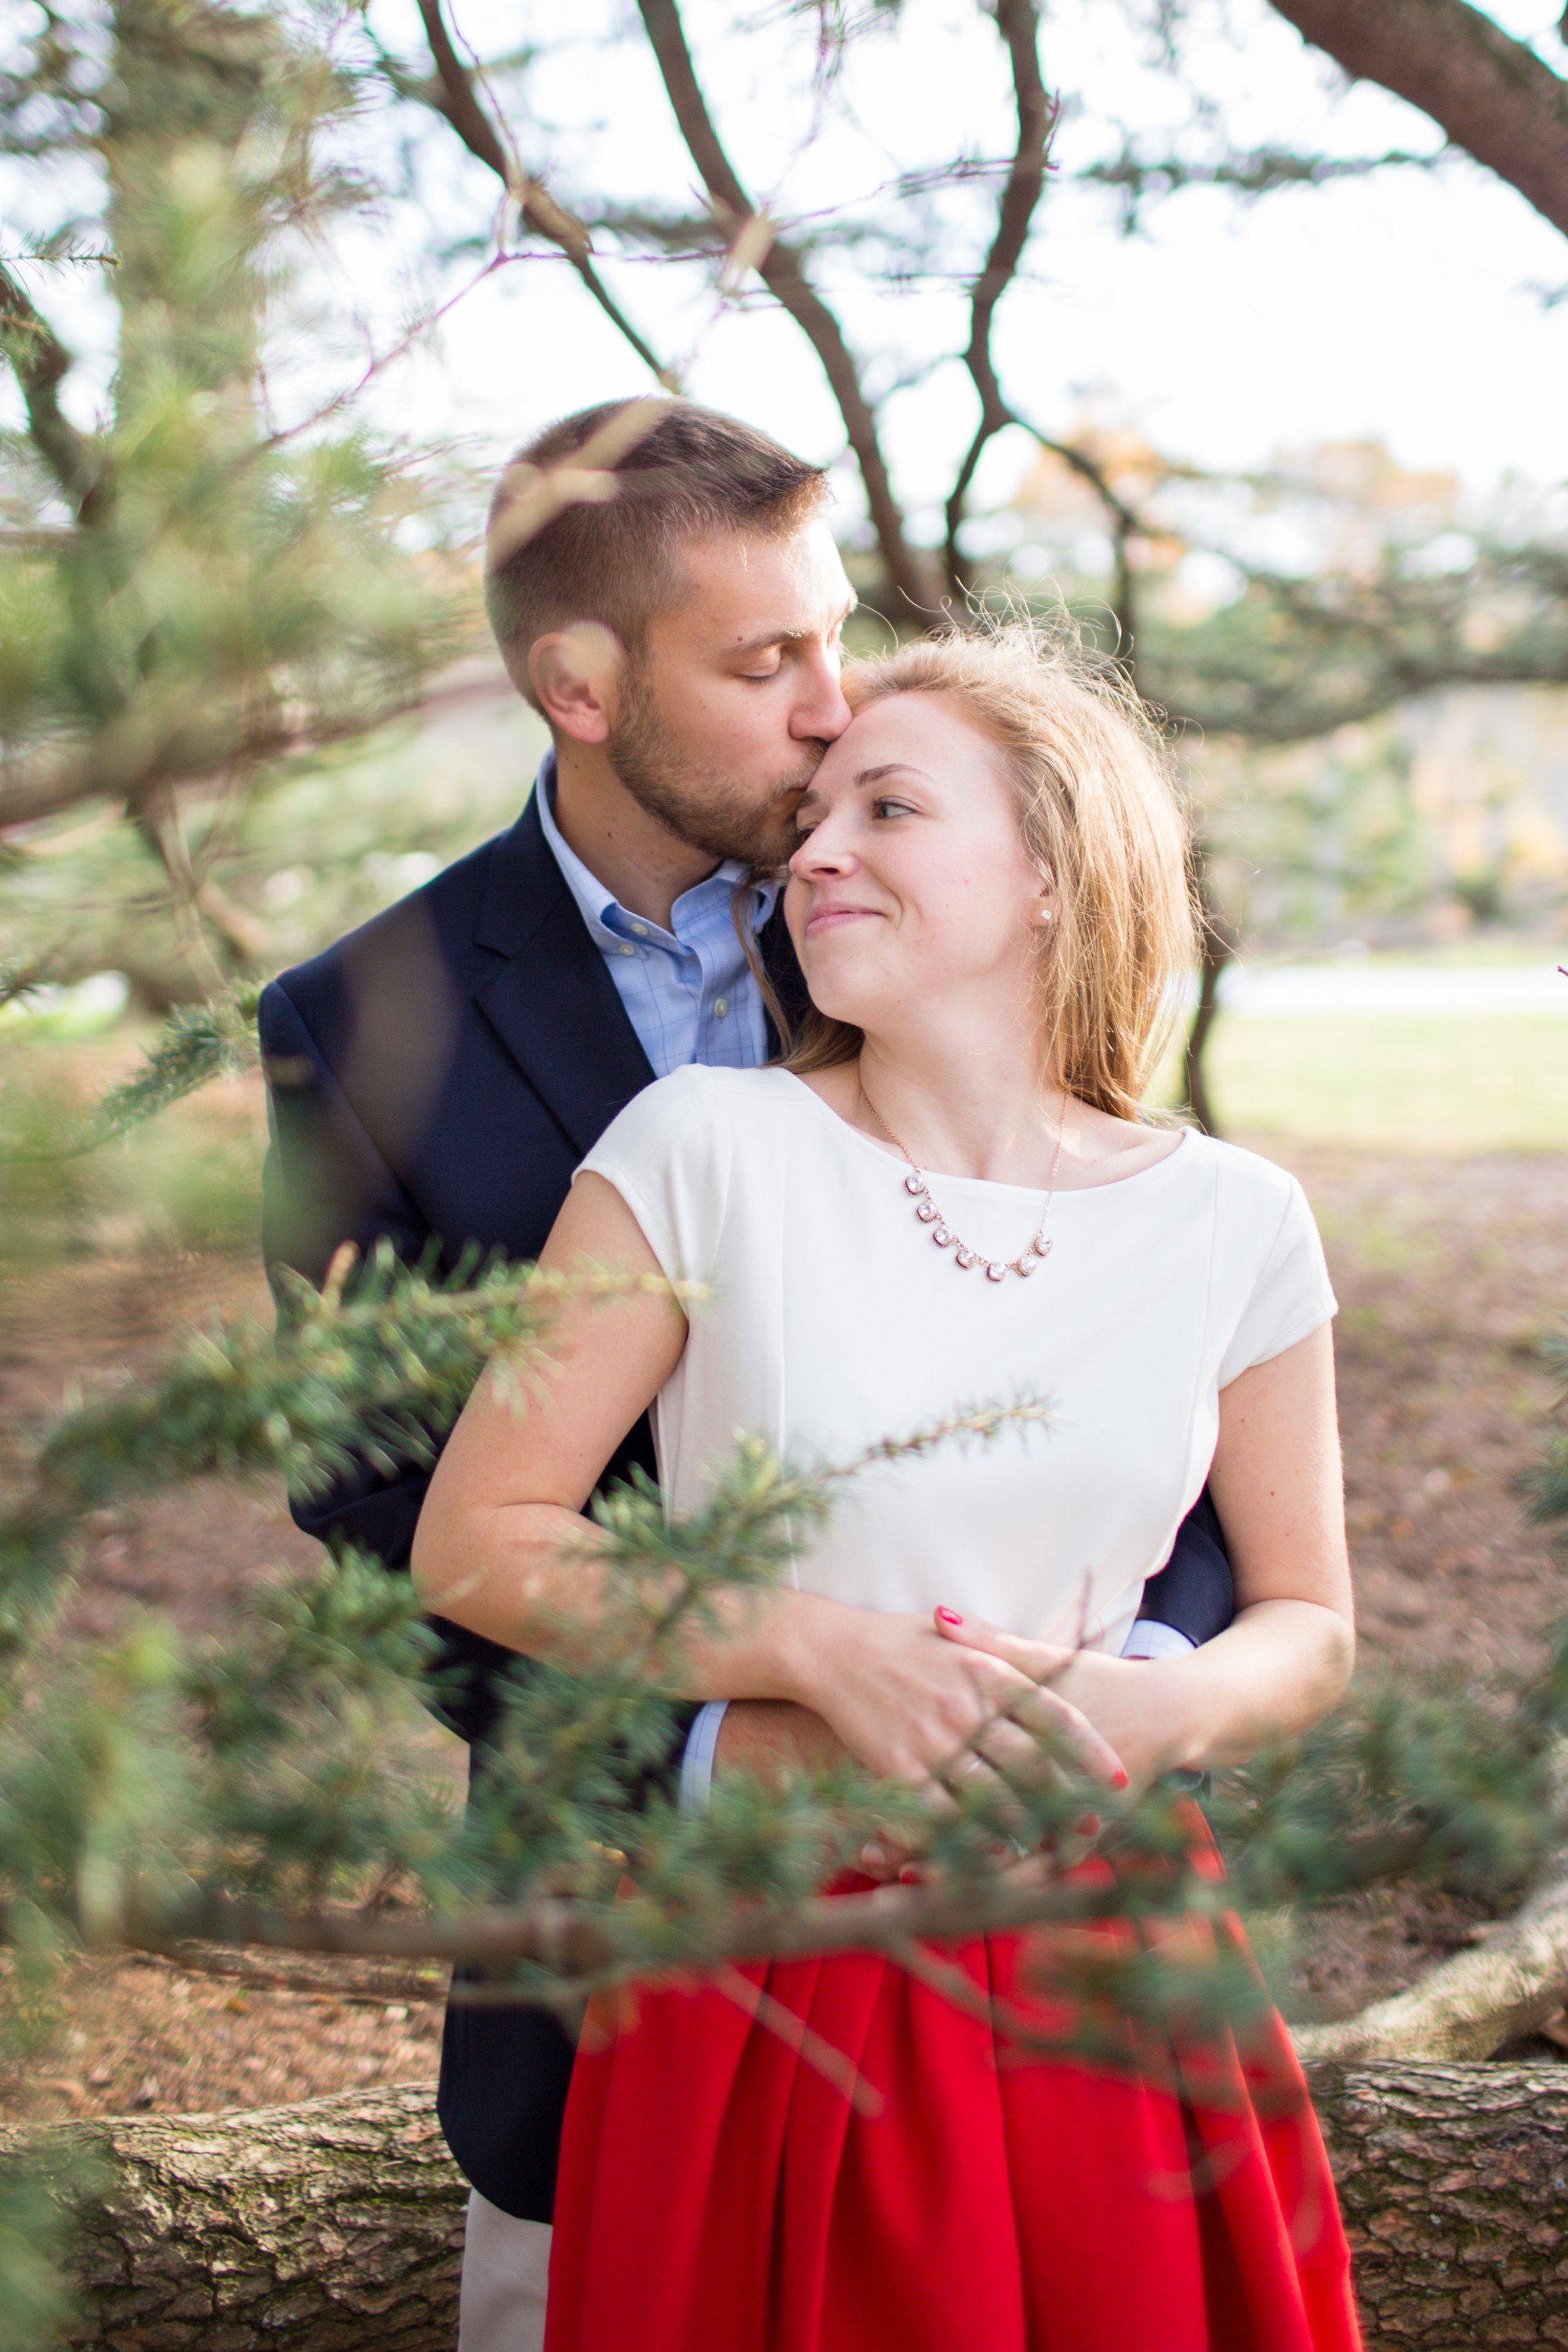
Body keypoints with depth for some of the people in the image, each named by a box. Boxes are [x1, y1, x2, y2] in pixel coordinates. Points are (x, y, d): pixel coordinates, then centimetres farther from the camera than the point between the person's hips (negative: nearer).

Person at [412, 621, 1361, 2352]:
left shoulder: (1230, 1223, 0)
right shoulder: (704, 1149, -7)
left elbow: (1306, 1623, 11)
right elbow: (474, 1540, -5)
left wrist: (1169, 1708, -11)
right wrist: (817, 1651, -15)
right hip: (769, 1965, -2)